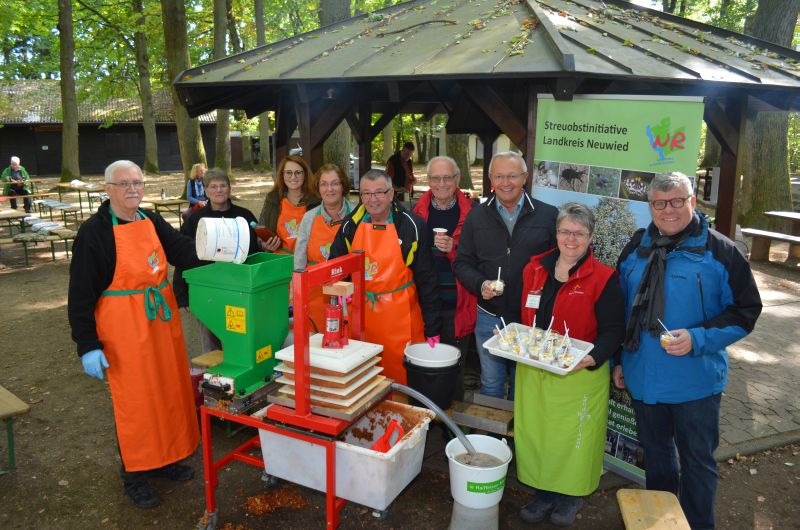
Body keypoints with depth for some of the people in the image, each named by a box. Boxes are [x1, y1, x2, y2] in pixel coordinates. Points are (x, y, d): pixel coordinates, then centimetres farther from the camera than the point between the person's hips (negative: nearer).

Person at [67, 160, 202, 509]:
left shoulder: (153, 222, 7)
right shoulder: (94, 232, -10)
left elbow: (185, 253, -4)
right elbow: (81, 294, -11)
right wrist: (87, 345, -15)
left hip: (163, 318, 6)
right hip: (123, 327, -6)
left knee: (169, 388, 15)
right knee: (133, 399, 4)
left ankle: (164, 458, 35)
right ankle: (134, 473, 23)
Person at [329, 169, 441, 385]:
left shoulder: (413, 227, -6)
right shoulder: (350, 225, 2)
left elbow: (426, 280, -4)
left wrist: (433, 329, -4)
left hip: (400, 318, -3)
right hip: (359, 316, 3)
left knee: (402, 378, 6)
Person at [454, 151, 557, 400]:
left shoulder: (548, 215, -2)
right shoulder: (477, 216, 4)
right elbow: (462, 263, 5)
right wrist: (480, 284, -14)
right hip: (489, 317, 1)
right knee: (491, 385, 15)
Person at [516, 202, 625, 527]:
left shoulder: (603, 278, -9)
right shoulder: (534, 268, 5)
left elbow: (613, 330, -10)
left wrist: (592, 358, -25)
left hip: (580, 376, -4)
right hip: (532, 372, 4)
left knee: (573, 437, 10)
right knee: (536, 432, 13)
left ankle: (570, 496, 35)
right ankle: (543, 492, 35)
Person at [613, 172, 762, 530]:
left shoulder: (719, 251, -9)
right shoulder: (636, 249, 5)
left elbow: (746, 310, -8)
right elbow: (623, 310, 12)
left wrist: (697, 339, -22)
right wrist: (620, 359, 11)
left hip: (695, 380, -4)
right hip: (643, 377, 5)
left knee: (697, 459, 11)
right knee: (655, 453, 21)